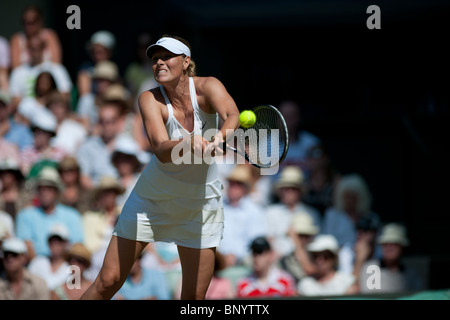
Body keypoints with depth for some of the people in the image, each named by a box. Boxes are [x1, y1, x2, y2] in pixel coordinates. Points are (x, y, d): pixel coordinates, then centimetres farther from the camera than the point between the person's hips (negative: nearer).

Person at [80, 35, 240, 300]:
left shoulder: (207, 87, -15)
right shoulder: (150, 99, -17)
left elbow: (233, 115, -36)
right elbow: (162, 151, -33)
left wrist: (220, 137, -58)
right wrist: (189, 145, -55)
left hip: (201, 205, 1)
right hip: (152, 199, -1)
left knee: (195, 297, -1)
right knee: (108, 282, -5)